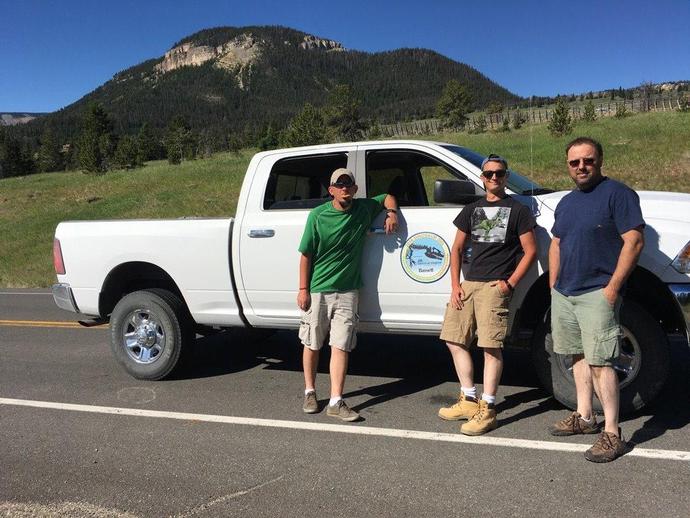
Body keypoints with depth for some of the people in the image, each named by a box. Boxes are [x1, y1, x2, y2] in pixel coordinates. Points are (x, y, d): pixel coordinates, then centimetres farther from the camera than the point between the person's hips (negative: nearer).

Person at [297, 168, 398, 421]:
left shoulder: (364, 208, 2)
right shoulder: (318, 216, -6)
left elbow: (387, 196, 21)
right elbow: (306, 255, -3)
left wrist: (392, 213, 0)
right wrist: (303, 290, -7)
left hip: (347, 291, 1)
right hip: (317, 290, -1)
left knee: (341, 346, -2)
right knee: (312, 344, 9)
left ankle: (336, 402, 3)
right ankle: (310, 392, 27)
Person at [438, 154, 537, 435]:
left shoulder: (517, 210, 5)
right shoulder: (472, 209, 19)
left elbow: (530, 251, 1)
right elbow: (457, 248, 18)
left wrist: (510, 283, -9)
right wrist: (455, 283, 6)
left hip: (495, 285, -6)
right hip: (468, 283, 6)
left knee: (491, 346, -9)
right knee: (454, 341, 6)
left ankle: (487, 409, -1)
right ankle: (469, 400, 17)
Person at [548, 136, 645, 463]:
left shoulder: (617, 194, -6)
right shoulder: (566, 202, 17)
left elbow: (634, 241, -12)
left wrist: (612, 287, -17)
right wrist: (554, 286, 14)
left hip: (597, 294, -7)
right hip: (563, 294, 8)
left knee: (600, 362, -10)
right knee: (579, 356, 14)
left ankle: (612, 433, -2)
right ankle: (584, 417, 26)